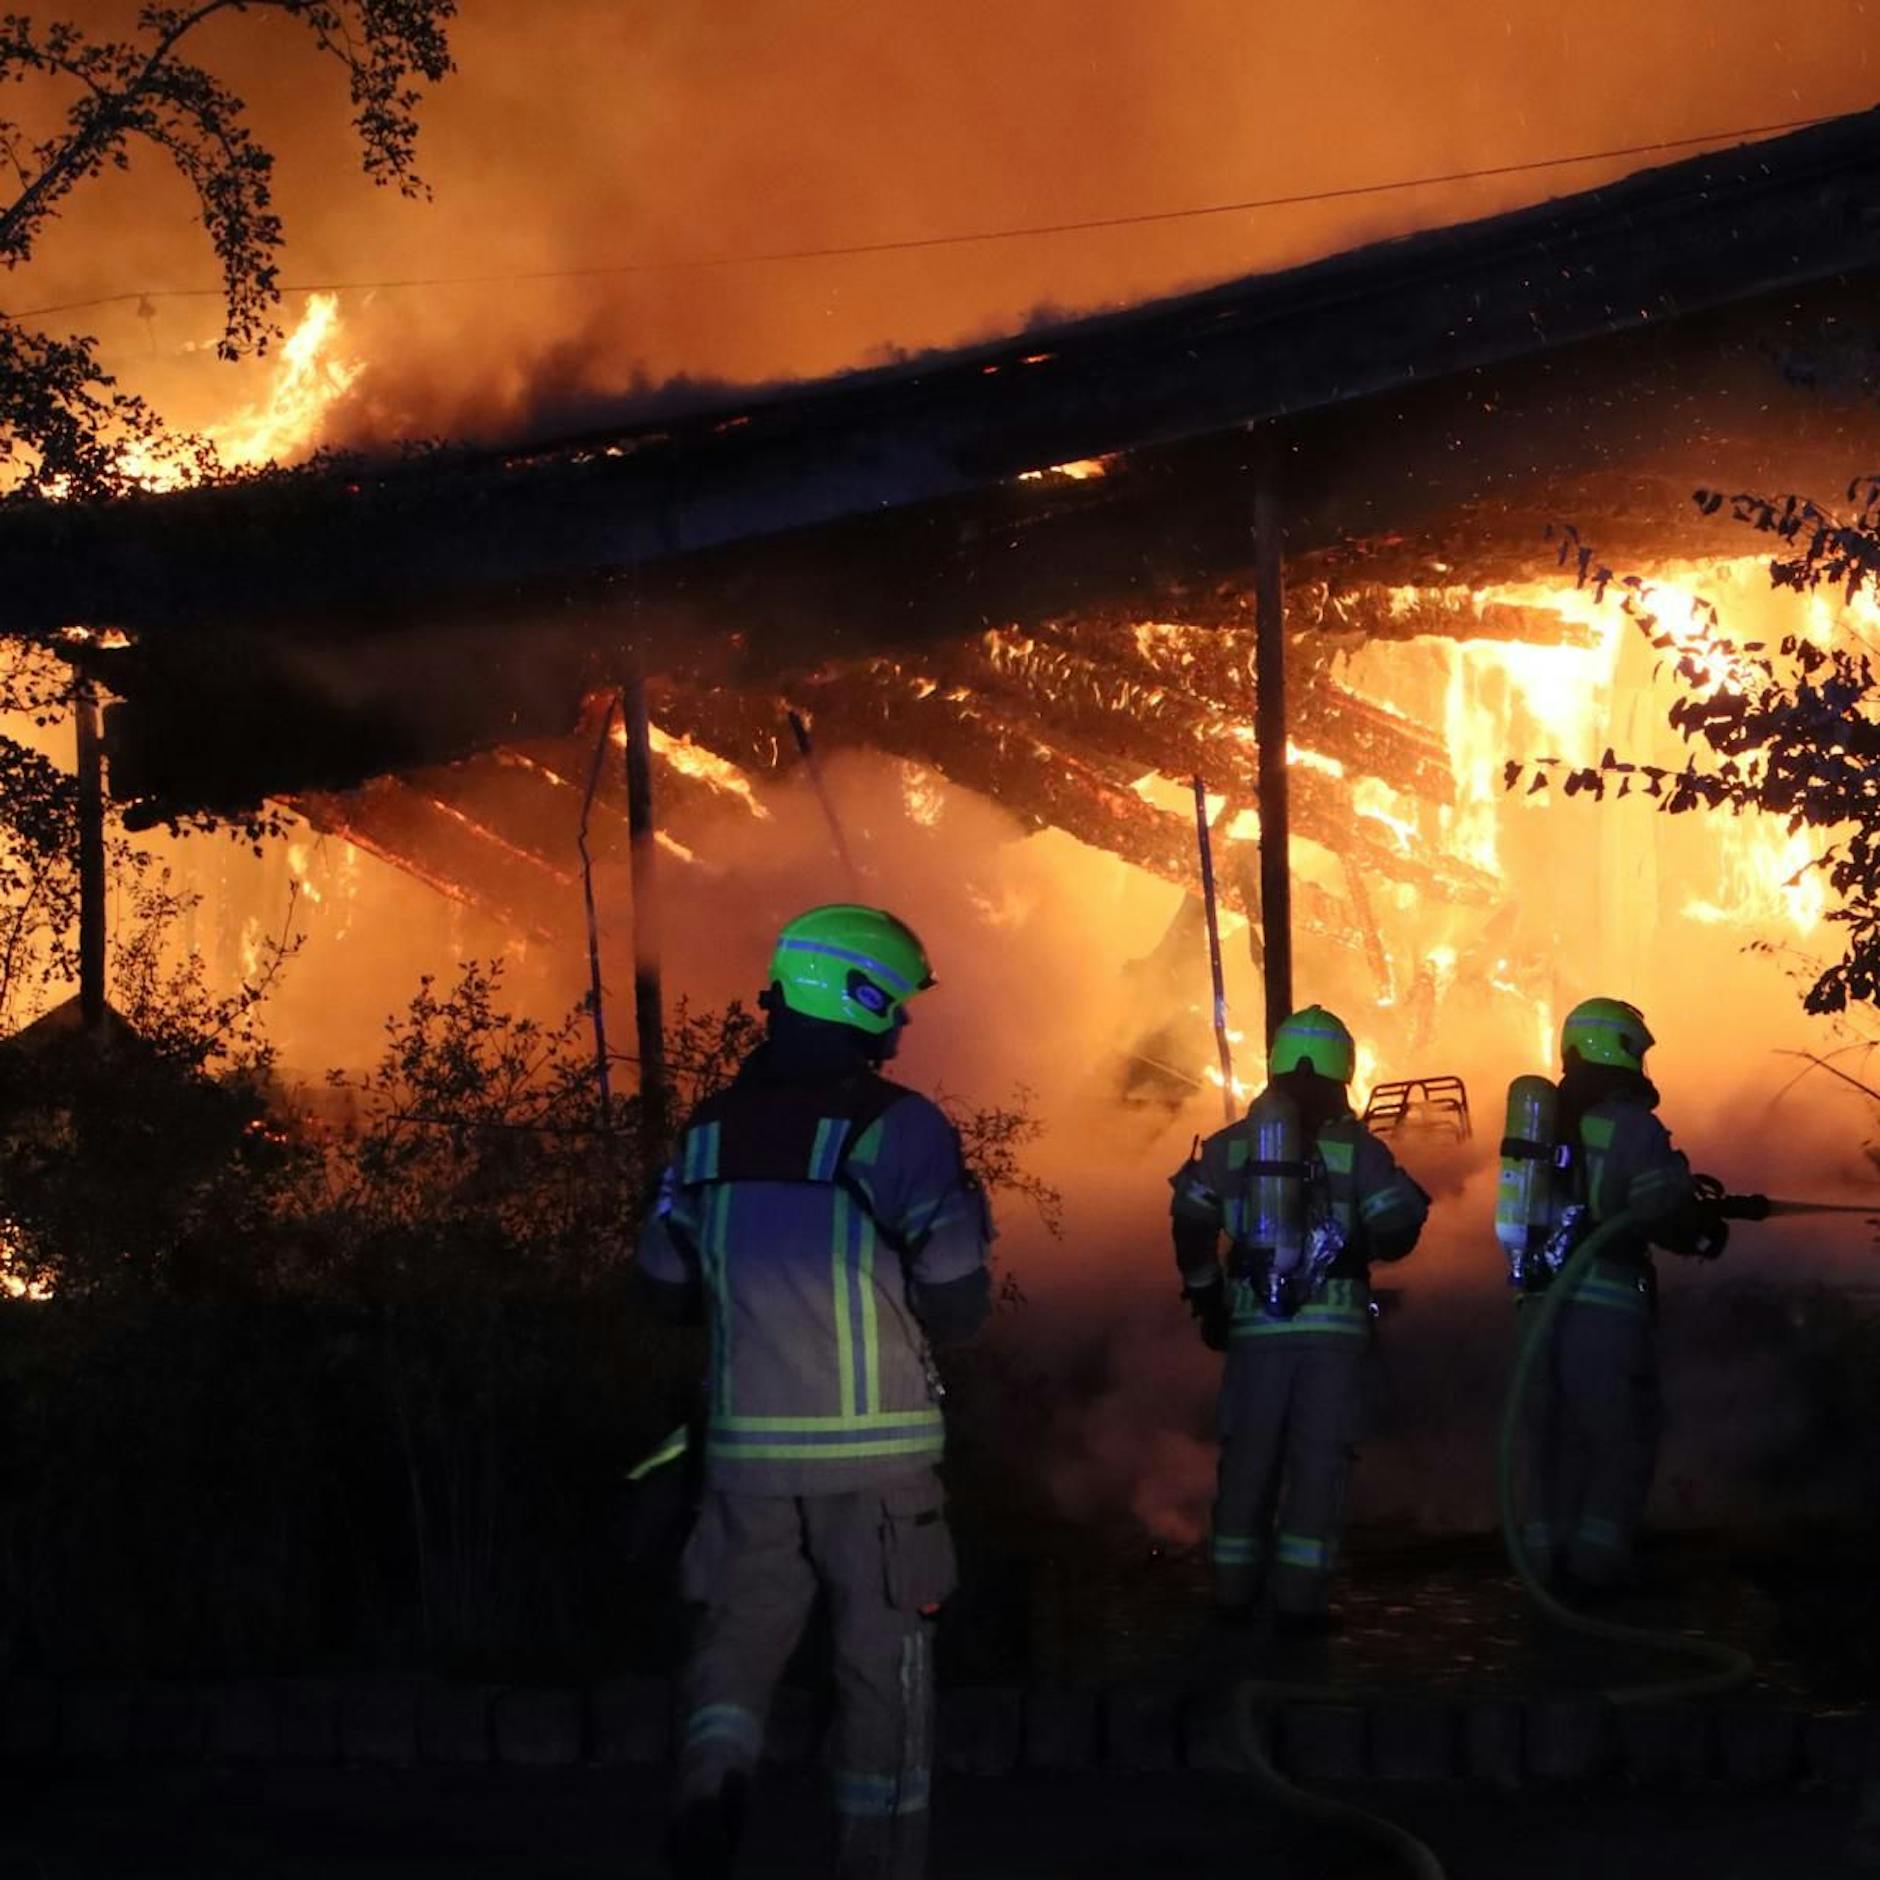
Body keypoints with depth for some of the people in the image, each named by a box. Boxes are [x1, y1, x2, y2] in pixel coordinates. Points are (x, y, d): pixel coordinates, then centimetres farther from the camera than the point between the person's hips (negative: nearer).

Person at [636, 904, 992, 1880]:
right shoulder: (900, 1126, -12)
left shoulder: (710, 1127, 3)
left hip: (748, 1446, 3)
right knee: (882, 1664, 9)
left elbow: (669, 1283, 12)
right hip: (875, 1450, -3)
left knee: (738, 1638, 13)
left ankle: (711, 1778, -12)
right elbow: (956, 1305, -12)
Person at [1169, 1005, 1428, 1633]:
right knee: (1319, 1460, 0)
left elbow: (1192, 1225, 0)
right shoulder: (1358, 1148, -2)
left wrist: (1206, 1296, 10)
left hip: (1254, 1324, 2)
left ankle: (1234, 1592, 16)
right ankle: (1300, 1598, -6)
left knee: (1247, 1458, 12)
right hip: (1333, 1323, -2)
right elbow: (1397, 1231, -7)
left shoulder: (1231, 1145, 4)